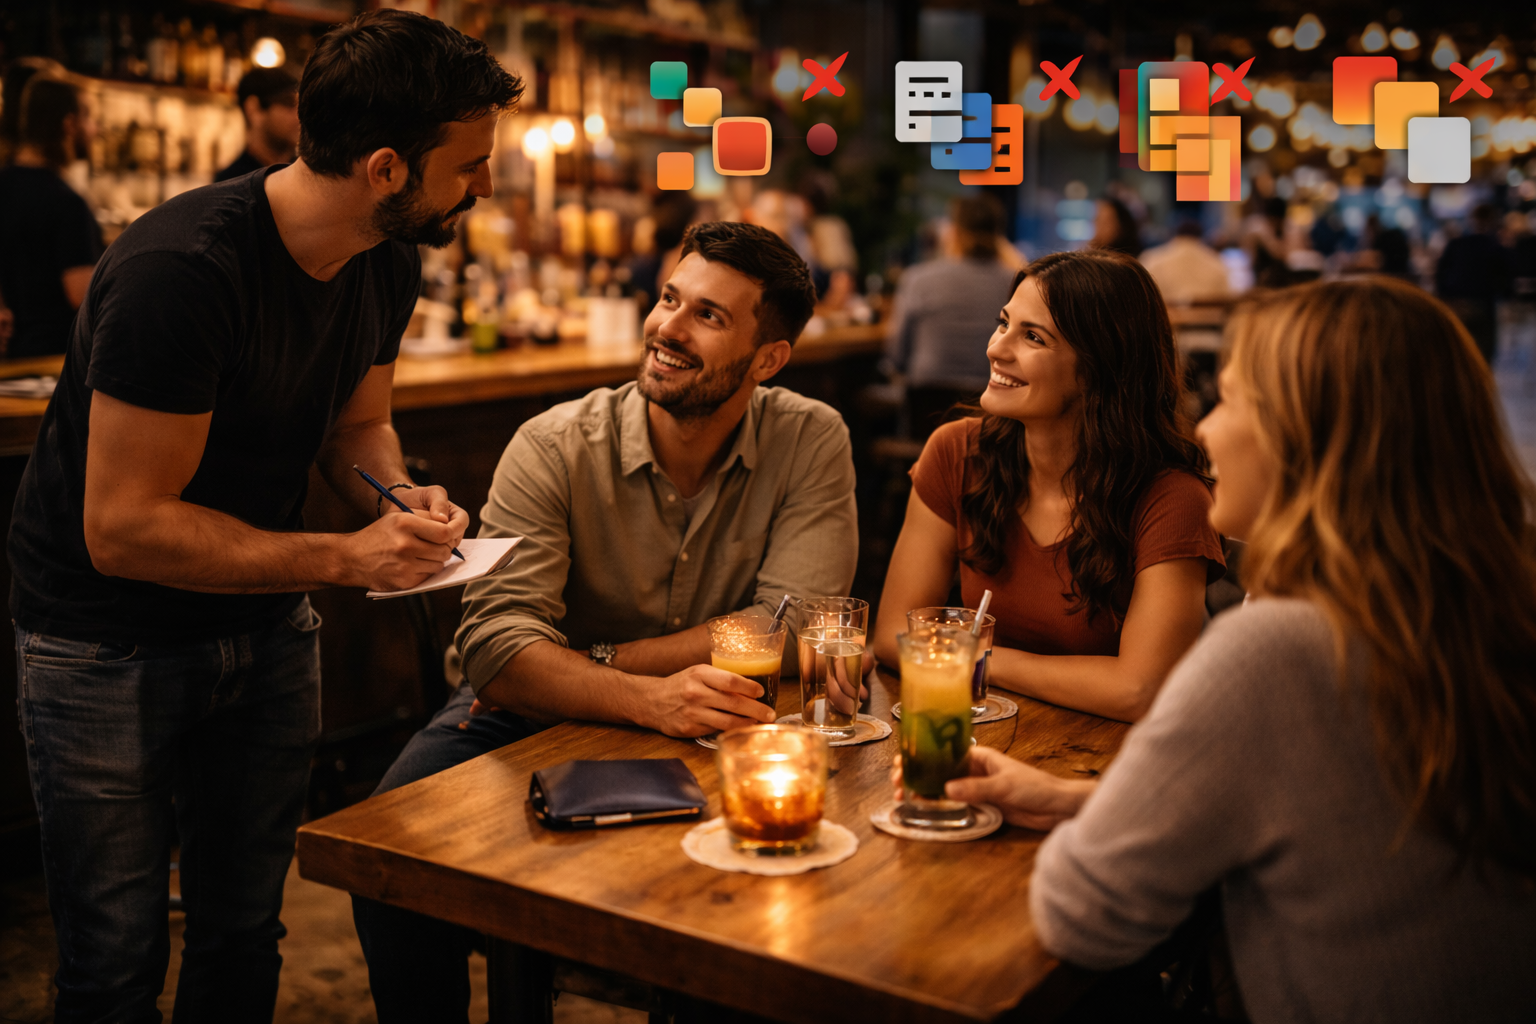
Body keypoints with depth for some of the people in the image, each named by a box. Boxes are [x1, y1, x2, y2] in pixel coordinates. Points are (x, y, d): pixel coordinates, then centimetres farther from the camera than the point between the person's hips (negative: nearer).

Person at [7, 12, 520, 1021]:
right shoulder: (182, 268, -29)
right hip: (107, 642, -6)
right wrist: (345, 558, -27)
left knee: (246, 935, 14)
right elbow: (122, 529, -26)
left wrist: (403, 496, -10)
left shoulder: (389, 264, -5)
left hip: (266, 622, 6)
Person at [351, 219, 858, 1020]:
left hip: (712, 739, 1)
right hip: (534, 717, 0)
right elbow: (498, 645, -23)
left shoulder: (811, 443, -9)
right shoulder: (555, 448, -13)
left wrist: (594, 663, -19)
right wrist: (650, 699, -41)